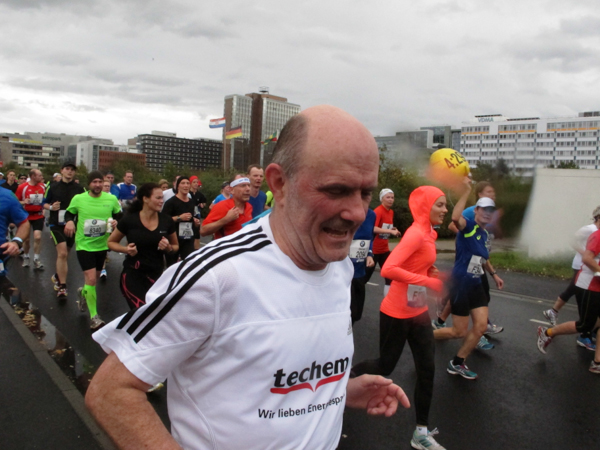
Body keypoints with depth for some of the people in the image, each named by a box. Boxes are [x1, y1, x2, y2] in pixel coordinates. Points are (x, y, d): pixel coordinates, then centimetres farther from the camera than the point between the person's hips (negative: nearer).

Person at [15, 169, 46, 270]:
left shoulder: (42, 186, 0)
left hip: (38, 216, 1)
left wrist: (43, 208, 4)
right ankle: (26, 257, 31)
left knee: (38, 237, -11)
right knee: (26, 239, 9)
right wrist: (23, 202, -25)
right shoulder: (22, 187, -10)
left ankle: (36, 260, 1)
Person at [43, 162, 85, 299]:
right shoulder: (53, 187, 2)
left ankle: (57, 276, 42)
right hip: (56, 224, -2)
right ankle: (62, 286, -10)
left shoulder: (79, 189, 1)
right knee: (62, 253, -17)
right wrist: (51, 207, -14)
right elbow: (45, 204, 8)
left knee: (64, 255, 16)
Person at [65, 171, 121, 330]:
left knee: (95, 277, 20)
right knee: (91, 278, -13)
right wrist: (69, 221, -14)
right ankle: (94, 317, 0)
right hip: (84, 244, -3)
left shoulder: (111, 199, -5)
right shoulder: (78, 199, -7)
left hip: (102, 244, 3)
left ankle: (83, 293, 55)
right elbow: (68, 214, 7)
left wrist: (116, 222, -14)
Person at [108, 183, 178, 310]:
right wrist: (126, 249, -15)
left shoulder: (167, 221, -4)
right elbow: (111, 242, 5)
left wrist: (168, 247, -12)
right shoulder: (129, 219, -9)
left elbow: (176, 246, 11)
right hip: (132, 274, -3)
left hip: (156, 275, 3)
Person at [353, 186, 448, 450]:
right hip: (397, 313, -8)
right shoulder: (416, 233, -22)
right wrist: (429, 282, -27)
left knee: (427, 369, 10)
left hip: (418, 311, 8)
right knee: (385, 366, 9)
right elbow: (388, 270, -32)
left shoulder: (429, 233, 5)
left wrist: (434, 273, 2)